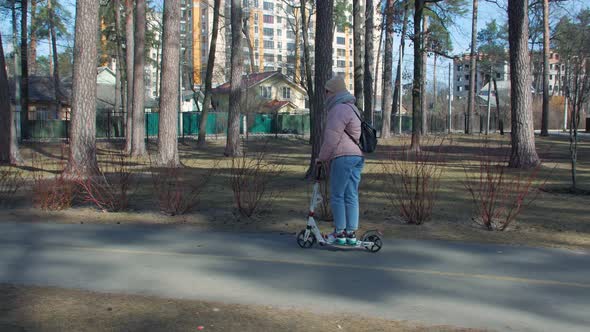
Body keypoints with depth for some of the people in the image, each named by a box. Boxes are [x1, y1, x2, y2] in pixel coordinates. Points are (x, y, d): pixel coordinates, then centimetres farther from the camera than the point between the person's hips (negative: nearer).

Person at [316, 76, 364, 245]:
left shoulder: (339, 109, -9)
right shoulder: (351, 108, 24)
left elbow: (332, 138, -13)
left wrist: (321, 158, -2)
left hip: (343, 157, -10)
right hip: (357, 156, 10)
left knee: (337, 196, -3)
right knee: (351, 196, 7)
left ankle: (339, 233, -1)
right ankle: (351, 233, 8)